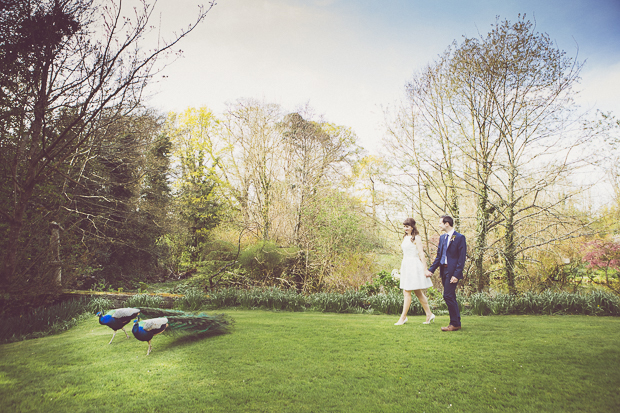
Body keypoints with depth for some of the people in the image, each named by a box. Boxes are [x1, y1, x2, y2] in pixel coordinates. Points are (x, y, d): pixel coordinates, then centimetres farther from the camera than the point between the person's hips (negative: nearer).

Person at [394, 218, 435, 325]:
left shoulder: (416, 238, -7)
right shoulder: (405, 238, 16)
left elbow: (421, 254, -11)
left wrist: (424, 269, -15)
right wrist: (402, 266, 20)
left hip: (414, 266, -8)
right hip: (406, 266, 8)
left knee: (407, 292, -7)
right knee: (418, 293, 11)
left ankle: (403, 317, -2)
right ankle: (429, 314, 20)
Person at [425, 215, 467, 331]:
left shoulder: (460, 237, -7)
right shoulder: (442, 238, 15)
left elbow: (462, 258, -11)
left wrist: (456, 274, -17)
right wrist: (431, 270, 10)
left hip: (452, 271, -7)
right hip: (443, 270, 7)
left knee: (448, 296, -11)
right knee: (451, 297, 11)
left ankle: (455, 323, 0)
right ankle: (455, 323, 19)